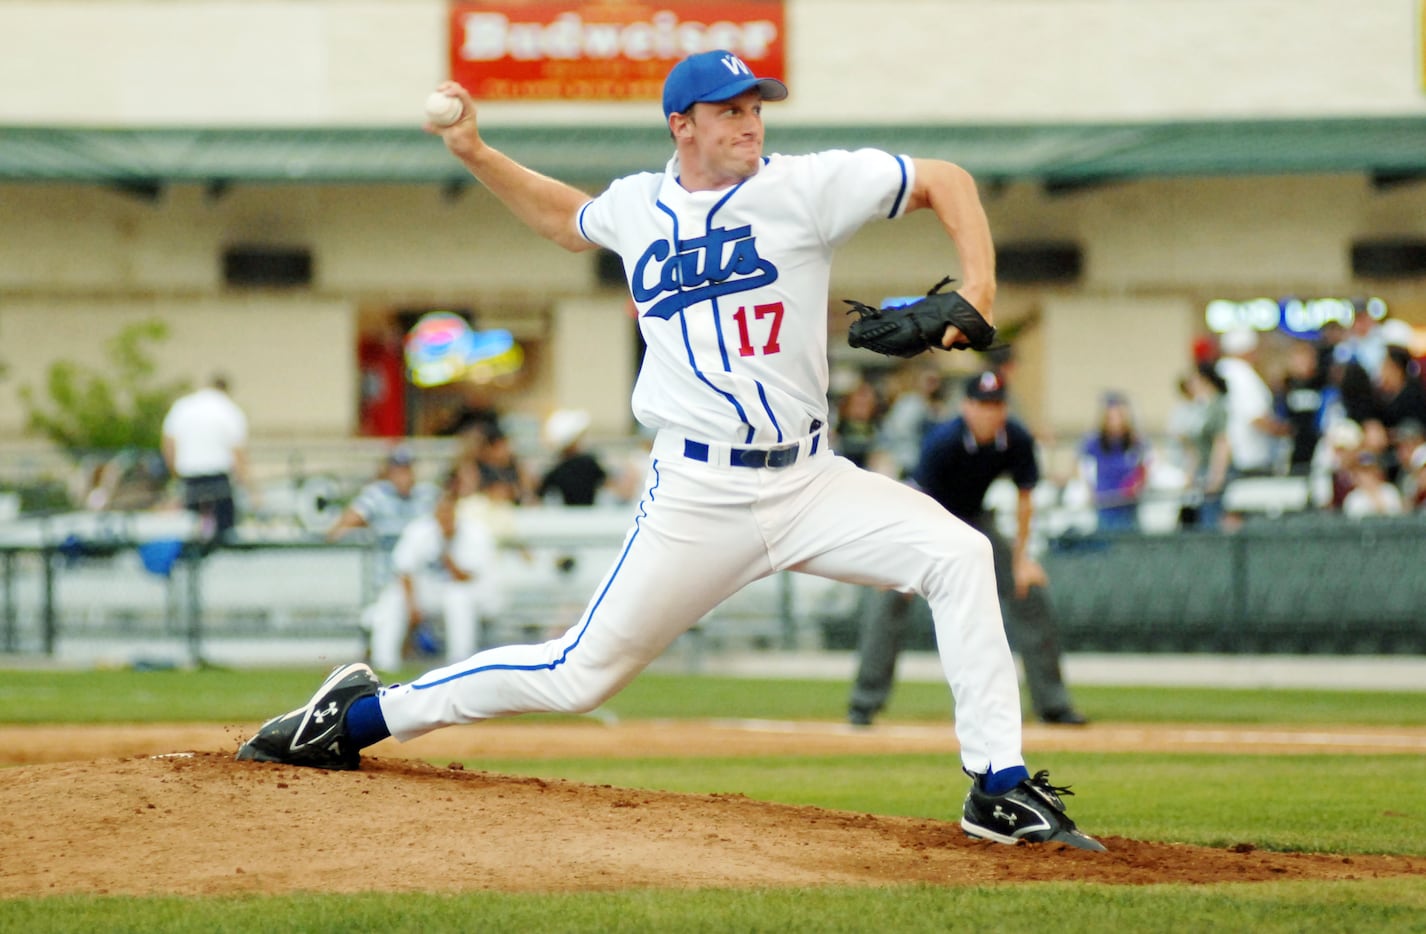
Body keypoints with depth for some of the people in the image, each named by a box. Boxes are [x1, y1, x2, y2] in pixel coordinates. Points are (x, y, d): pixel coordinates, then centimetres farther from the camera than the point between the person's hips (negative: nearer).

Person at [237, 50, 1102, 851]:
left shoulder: (803, 187, -2)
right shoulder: (638, 207, 7)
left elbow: (946, 180, -2)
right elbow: (568, 216, 31)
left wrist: (978, 288, -16)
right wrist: (477, 154, 21)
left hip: (810, 482, 1)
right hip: (698, 495, -1)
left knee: (958, 554, -20)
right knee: (581, 674, -2)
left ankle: (1000, 788, -14)